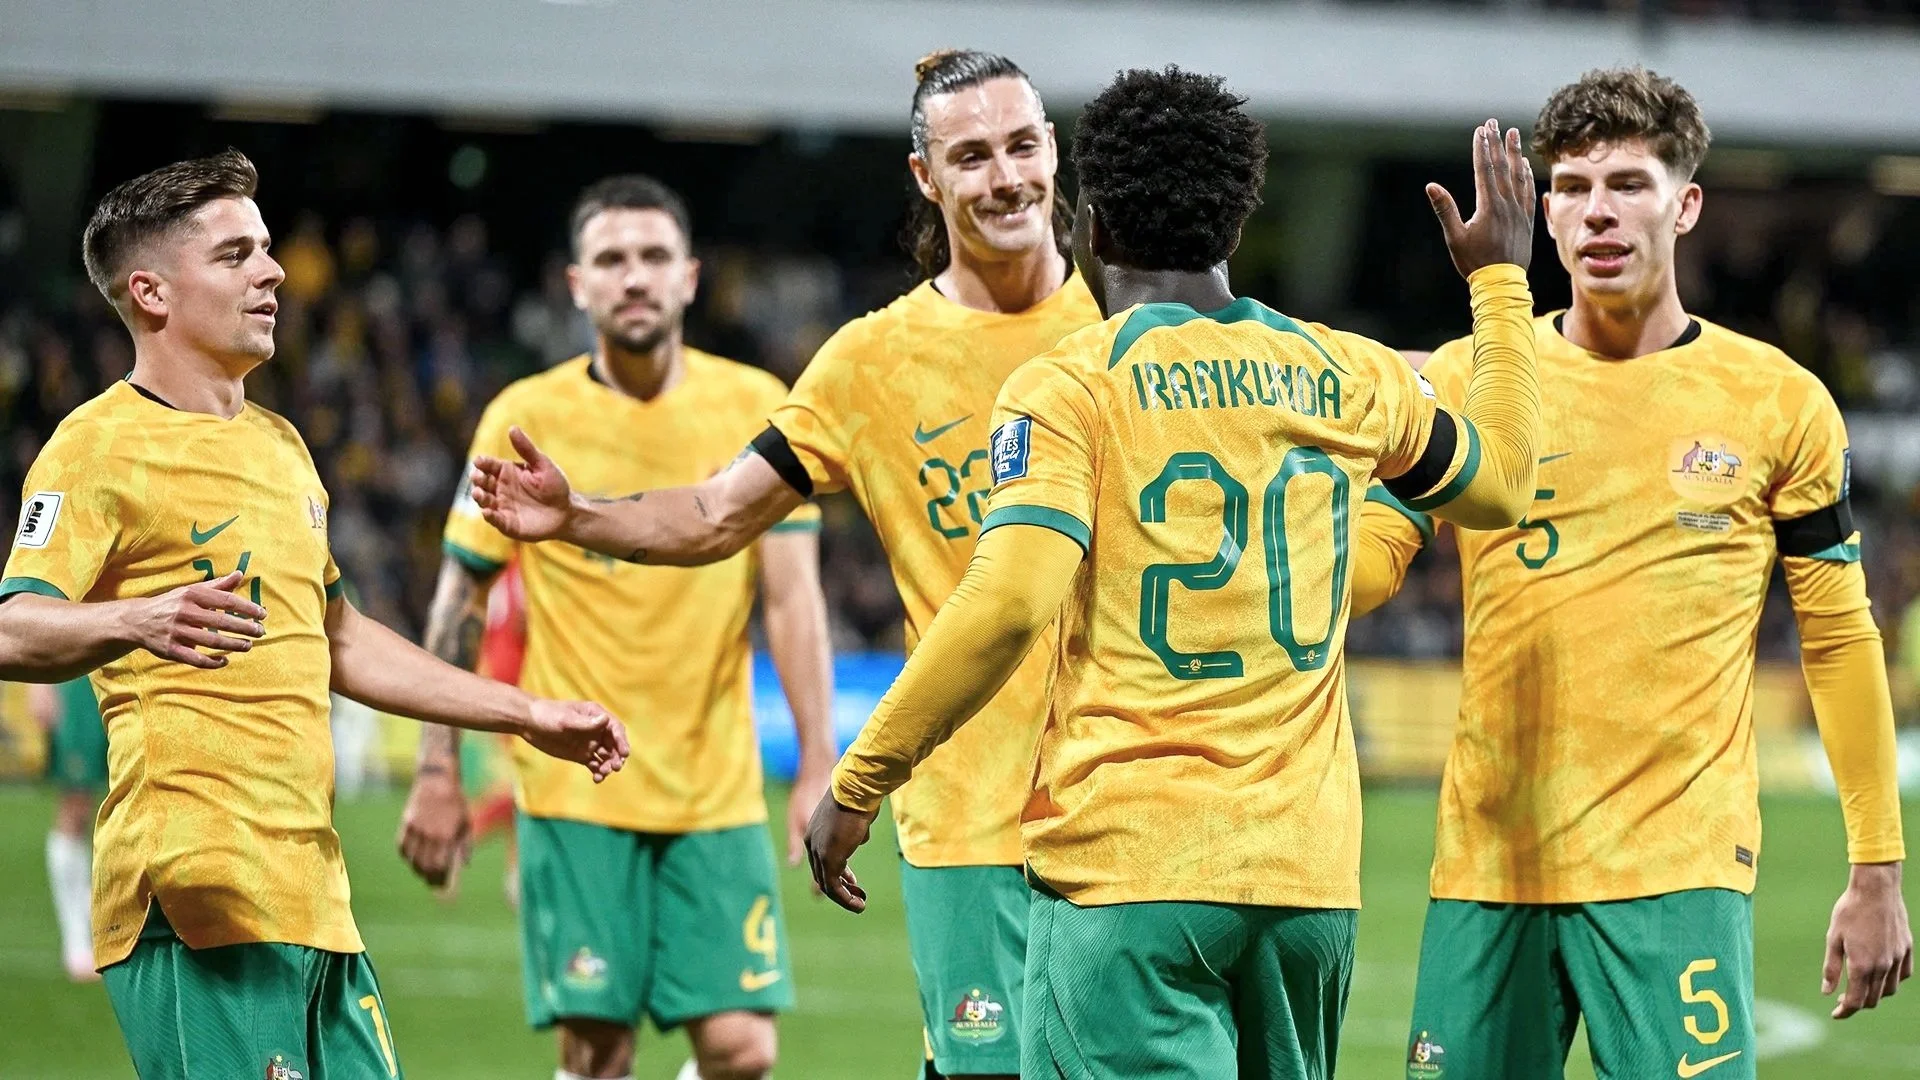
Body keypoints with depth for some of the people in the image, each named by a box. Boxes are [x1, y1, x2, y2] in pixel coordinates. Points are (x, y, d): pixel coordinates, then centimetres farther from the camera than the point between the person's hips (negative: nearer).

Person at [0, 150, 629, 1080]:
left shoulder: (277, 442, 23)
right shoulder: (102, 445, -5)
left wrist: (527, 715, 32)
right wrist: (141, 622, -38)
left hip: (310, 889, 9)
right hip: (200, 891, -9)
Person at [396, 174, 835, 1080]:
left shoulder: (756, 408, 2)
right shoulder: (525, 418, 0)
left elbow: (792, 596, 1)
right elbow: (459, 602, 6)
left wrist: (819, 768, -7)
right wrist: (439, 772, 1)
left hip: (718, 792, 1)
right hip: (575, 792, -1)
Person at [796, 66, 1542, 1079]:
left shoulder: (1067, 387, -4)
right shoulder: (1350, 378, 11)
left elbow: (1008, 603, -17)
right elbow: (1501, 482, 30)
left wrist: (858, 782, -8)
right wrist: (1500, 278, 42)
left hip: (1126, 864, -5)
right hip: (1310, 872, 5)